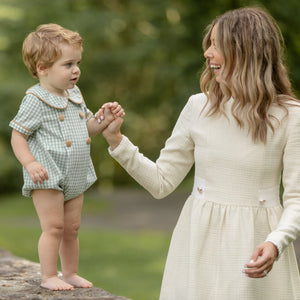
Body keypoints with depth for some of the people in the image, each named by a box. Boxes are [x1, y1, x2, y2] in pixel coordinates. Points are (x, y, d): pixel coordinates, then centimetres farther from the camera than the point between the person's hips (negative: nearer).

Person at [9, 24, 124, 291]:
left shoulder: (74, 95, 10)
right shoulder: (36, 100, -12)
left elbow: (86, 129, 21)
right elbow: (17, 137, -12)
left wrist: (103, 119, 2)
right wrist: (30, 163, -25)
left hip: (75, 177, 7)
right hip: (47, 177, -7)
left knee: (72, 228, 12)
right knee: (53, 227, -5)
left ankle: (70, 273, 24)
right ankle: (49, 276, 6)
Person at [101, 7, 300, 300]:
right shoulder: (199, 107, 1)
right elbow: (161, 182, 5)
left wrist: (276, 243, -23)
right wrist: (116, 141, -4)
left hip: (256, 242, -2)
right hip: (200, 241, 3)